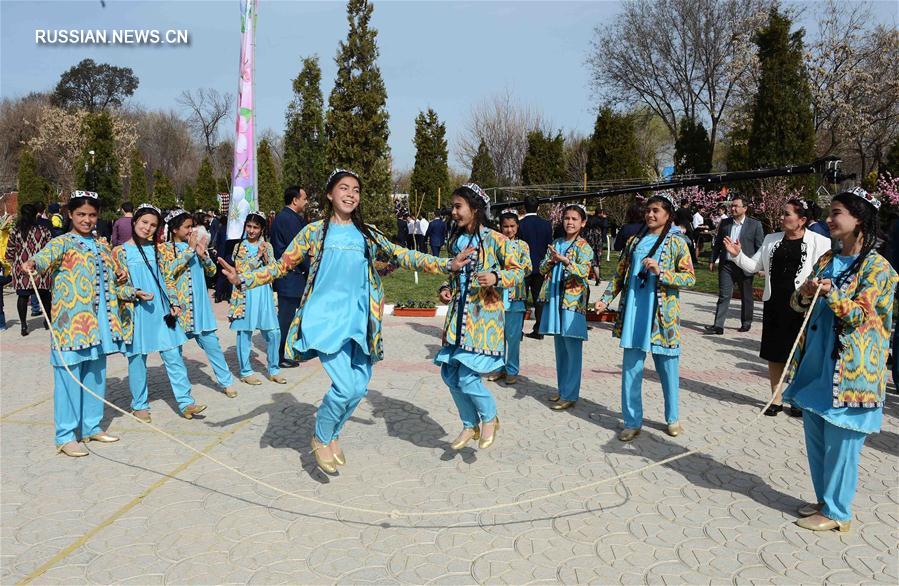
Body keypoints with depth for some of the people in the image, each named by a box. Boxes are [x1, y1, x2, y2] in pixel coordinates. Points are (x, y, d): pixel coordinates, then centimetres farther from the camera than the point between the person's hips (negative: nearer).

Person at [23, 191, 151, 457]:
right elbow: (46, 256, -28)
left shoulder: (102, 247, 16)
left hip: (99, 323, 7)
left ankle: (91, 426, 26)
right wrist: (33, 263, -48)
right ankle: (66, 436, 6)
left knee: (96, 375, 13)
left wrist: (133, 293, 15)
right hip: (71, 323, -6)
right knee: (69, 377, -3)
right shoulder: (62, 243, -4)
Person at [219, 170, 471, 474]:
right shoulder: (314, 231, 4)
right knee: (345, 386, -15)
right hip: (324, 317, -4)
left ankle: (333, 434, 33)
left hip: (358, 319, 4)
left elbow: (402, 255, 10)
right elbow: (282, 265, 5)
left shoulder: (368, 233, 12)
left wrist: (447, 265, 2)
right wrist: (243, 279, -8)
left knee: (359, 387, 5)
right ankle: (320, 439, 13)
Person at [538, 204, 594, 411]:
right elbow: (542, 268, 12)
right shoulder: (556, 244, 14)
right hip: (554, 300, 6)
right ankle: (562, 389, 24)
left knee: (573, 350, -3)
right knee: (560, 348, 13)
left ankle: (570, 395, 2)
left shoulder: (583, 247, -5)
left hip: (573, 301, -6)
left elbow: (583, 272, -18)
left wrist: (565, 260, -31)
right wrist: (551, 260, -9)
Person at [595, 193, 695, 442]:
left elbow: (690, 278, -7)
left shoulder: (676, 242, -1)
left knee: (668, 367, 8)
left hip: (662, 315, -3)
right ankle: (633, 422, 13)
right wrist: (606, 299, 4)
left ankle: (673, 418, 26)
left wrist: (661, 272, -20)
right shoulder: (635, 240, 11)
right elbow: (620, 273, 15)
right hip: (633, 313, 3)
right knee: (630, 368, 3)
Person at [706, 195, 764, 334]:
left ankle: (746, 323, 27)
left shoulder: (755, 224, -2)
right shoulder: (724, 223, 7)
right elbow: (717, 243, 12)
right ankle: (718, 326, -6)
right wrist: (713, 260, 8)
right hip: (726, 265, 2)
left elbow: (760, 247, -2)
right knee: (724, 296, -4)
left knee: (746, 297, 12)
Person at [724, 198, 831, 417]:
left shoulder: (819, 242, -7)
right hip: (774, 304, 4)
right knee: (774, 354, 11)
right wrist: (738, 255, -7)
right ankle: (776, 399, 24)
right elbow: (754, 266, 8)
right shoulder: (771, 240, 7)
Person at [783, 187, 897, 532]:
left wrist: (831, 294, -29)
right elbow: (799, 305, 9)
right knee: (815, 436, 15)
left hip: (848, 370, -7)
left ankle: (837, 512, 16)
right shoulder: (827, 260, 10)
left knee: (840, 442, 2)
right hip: (816, 362, 7)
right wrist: (804, 295, -13)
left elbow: (858, 314, -14)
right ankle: (824, 500, 31)